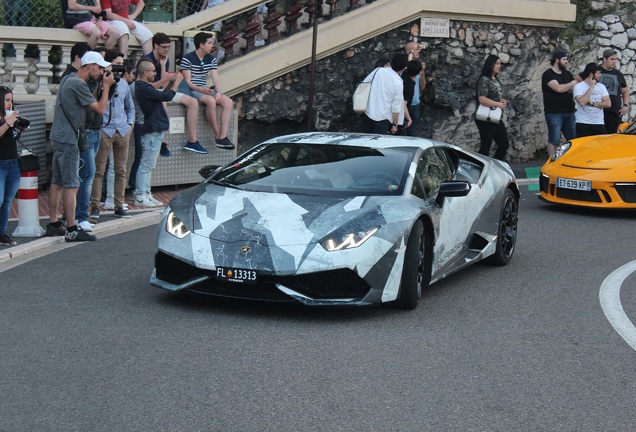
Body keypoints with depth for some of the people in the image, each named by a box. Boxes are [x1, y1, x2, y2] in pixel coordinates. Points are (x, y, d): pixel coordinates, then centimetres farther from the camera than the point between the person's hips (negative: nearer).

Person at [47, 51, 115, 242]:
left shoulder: (67, 79, 13)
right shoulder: (78, 84, -17)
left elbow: (88, 100, 17)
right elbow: (100, 108, -16)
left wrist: (101, 86, 9)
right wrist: (106, 86, -5)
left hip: (58, 137, 10)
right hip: (67, 140, -10)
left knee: (57, 182, 13)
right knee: (71, 185, -9)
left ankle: (53, 224, 18)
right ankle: (72, 230, -9)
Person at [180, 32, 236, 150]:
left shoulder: (211, 59, 13)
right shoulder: (187, 59, -8)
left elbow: (216, 78, 4)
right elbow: (188, 81, -13)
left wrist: (219, 92, -15)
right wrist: (201, 89, -30)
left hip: (205, 90, 7)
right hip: (191, 91, -7)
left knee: (228, 102, -19)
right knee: (211, 101, -36)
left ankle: (223, 137, -28)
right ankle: (218, 136, -28)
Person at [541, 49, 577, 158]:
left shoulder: (567, 74, 17)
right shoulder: (548, 74, -6)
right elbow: (558, 88, -21)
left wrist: (565, 88, -10)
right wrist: (570, 84, -4)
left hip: (569, 112, 7)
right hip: (554, 113, -7)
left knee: (574, 139, 6)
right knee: (554, 140, -5)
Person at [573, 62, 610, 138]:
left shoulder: (601, 86, 9)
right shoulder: (579, 86, -4)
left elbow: (608, 104, 0)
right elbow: (582, 102, -21)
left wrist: (593, 103, -12)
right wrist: (591, 87, -14)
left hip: (599, 124, 4)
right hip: (583, 124, -4)